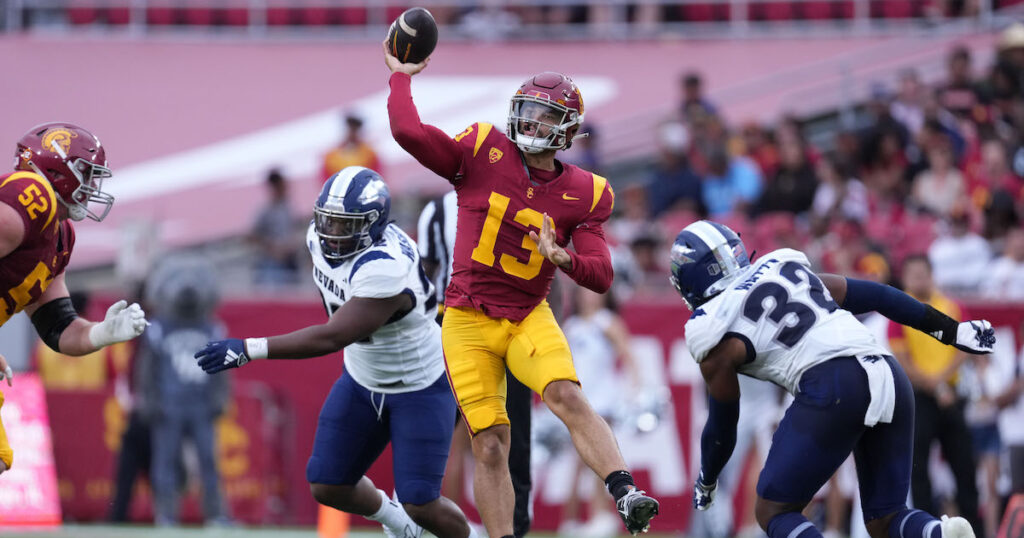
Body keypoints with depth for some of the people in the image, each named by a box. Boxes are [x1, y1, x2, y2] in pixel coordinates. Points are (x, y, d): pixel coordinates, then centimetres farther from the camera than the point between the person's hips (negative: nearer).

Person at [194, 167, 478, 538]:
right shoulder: (321, 239, -11)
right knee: (328, 487, 4)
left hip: (419, 387, -8)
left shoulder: (385, 270, -38)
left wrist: (249, 350, -45)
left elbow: (331, 338, -42)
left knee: (420, 505, -8)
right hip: (363, 380, 8)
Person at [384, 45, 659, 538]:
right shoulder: (483, 151, -4)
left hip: (529, 320, 1)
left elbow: (601, 276, -6)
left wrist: (561, 257, -24)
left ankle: (626, 497, -36)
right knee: (490, 446, -5)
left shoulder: (582, 194, 0)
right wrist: (401, 77, -4)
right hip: (469, 321, 0)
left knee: (567, 396, -26)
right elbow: (408, 132, -14)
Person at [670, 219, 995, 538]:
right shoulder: (786, 269, 26)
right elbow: (874, 296, 27)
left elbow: (722, 428, 17)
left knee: (773, 512, 8)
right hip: (890, 380, 6)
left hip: (832, 391, -6)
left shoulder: (718, 342, 9)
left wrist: (706, 483, 36)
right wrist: (952, 331, 34)